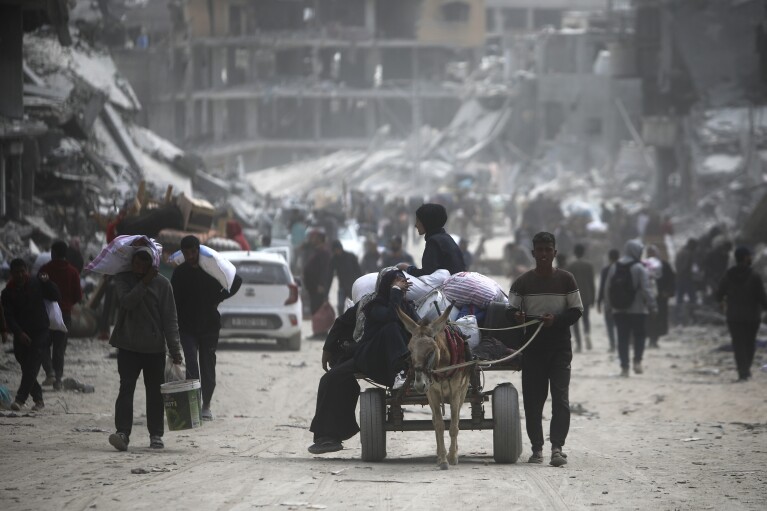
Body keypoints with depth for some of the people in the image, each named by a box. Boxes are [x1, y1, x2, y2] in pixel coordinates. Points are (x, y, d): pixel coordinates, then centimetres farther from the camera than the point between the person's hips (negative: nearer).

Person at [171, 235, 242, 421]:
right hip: (187, 327, 0)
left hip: (209, 325, 0)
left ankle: (206, 406, 15)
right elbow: (174, 301, 3)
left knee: (208, 366, 5)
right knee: (192, 364, -14)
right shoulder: (180, 273, 1)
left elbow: (236, 281, 11)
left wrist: (219, 298, 2)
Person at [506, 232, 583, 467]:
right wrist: (516, 316, -20)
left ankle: (557, 447, -13)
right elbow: (510, 310, 5)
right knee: (532, 399, 2)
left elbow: (576, 311, 3)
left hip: (560, 347, -1)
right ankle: (537, 448, 11)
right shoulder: (522, 282, 4)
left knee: (560, 398, -10)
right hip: (532, 348, 1)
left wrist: (556, 320, -16)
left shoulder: (565, 279, 2)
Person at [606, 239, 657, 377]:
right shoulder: (640, 269, -12)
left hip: (619, 310, 4)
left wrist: (611, 305, 17)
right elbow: (646, 290, -14)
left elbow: (608, 289, 9)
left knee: (623, 339, 6)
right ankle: (637, 361, -4)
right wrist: (652, 306, -8)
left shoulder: (614, 268, 6)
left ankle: (624, 367, 2)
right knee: (639, 336, 9)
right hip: (638, 309, -4)